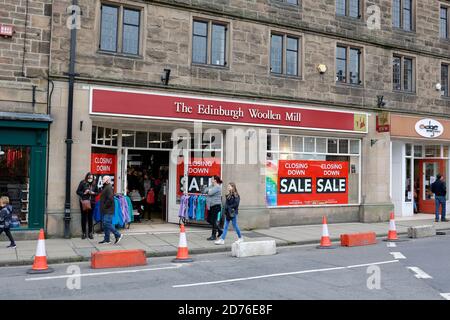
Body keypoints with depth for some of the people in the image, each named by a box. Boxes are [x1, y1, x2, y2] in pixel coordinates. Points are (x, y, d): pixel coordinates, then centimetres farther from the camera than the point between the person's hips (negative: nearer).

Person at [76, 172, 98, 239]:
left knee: (90, 217, 7)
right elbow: (78, 191, 0)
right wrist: (84, 193, -15)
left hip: (92, 202, 2)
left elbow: (97, 192, 14)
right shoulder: (82, 183, -1)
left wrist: (93, 193, -5)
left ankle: (90, 233, 15)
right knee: (84, 217, 3)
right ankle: (83, 233, 12)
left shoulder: (94, 184, 7)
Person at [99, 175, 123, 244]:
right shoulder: (105, 187, 19)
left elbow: (110, 199, -24)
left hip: (108, 210, -10)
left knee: (107, 223, -13)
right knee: (105, 224, 11)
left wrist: (105, 206, -17)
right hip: (105, 210, 10)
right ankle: (106, 240, 16)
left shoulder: (109, 188, -14)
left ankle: (118, 235, -5)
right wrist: (102, 208, 14)